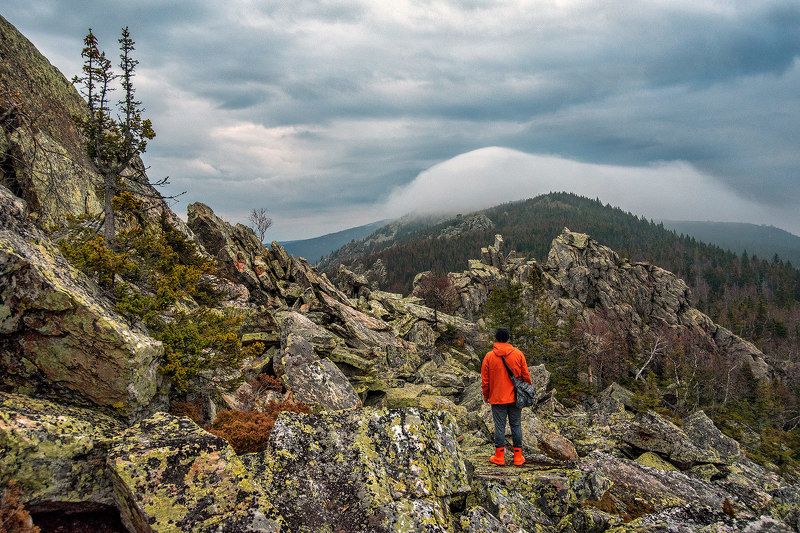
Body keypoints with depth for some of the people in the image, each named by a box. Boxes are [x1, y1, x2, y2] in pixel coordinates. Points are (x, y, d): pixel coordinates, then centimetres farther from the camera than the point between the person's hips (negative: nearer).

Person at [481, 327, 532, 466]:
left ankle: (499, 457, 12)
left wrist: (486, 396, 12)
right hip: (515, 397, 1)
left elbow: (485, 380, -2)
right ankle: (518, 457, 14)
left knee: (499, 426, 6)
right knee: (516, 426, 9)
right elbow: (526, 376, 1)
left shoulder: (489, 356, -7)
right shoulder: (518, 354, -4)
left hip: (497, 398, -1)